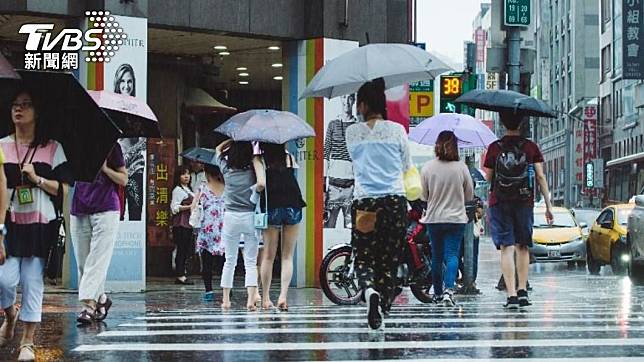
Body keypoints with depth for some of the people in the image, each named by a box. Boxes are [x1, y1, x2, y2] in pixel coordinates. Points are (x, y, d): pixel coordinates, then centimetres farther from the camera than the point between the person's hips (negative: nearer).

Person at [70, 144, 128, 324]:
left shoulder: (110, 146, 4)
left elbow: (123, 179, 5)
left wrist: (104, 168, -11)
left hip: (106, 210, -4)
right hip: (79, 212, 4)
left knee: (97, 261, -12)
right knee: (83, 262, 6)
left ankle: (88, 304, -17)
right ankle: (100, 299, 20)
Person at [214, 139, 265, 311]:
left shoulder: (226, 167, 1)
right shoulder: (253, 167, -7)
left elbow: (218, 149, 20)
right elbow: (262, 183, -28)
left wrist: (233, 139, 12)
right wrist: (257, 189, -7)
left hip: (231, 218, 2)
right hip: (250, 217, -2)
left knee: (229, 261, 13)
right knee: (251, 262, 1)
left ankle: (226, 300, 15)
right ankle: (251, 299, -9)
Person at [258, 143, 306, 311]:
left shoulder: (261, 160, 1)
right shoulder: (289, 158, 9)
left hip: (272, 208, -1)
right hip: (293, 207, 1)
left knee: (268, 256, 8)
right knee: (288, 256, 6)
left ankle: (266, 298, 12)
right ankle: (283, 295, -6)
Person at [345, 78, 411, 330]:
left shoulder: (352, 133, 3)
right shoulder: (396, 130, 2)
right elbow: (407, 166, 13)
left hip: (364, 202, 0)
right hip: (395, 201, 0)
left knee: (363, 257, 7)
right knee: (389, 260, 9)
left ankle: (370, 290, -22)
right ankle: (383, 310, 8)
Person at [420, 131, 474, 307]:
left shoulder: (427, 168, -6)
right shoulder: (461, 167, -7)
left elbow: (423, 196, 2)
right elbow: (469, 195, 3)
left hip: (433, 218, 1)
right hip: (456, 218, -1)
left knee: (437, 256, 13)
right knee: (452, 254, -3)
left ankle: (438, 293, 23)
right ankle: (449, 290, -21)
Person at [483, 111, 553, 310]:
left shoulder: (495, 148, -1)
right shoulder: (531, 147, 1)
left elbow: (488, 177, 3)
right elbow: (540, 177, 0)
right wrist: (548, 205, 3)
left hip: (499, 202, -1)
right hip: (524, 202, 1)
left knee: (507, 248, -3)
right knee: (523, 247, 16)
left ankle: (511, 294, -11)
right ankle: (523, 291, 13)